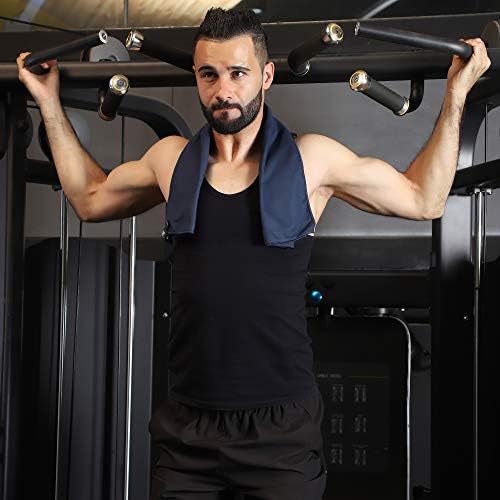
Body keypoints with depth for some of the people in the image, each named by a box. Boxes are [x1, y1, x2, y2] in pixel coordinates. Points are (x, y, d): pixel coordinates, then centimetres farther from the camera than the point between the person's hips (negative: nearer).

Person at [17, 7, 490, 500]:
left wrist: (455, 94, 7)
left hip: (282, 426, -2)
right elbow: (90, 198, 22)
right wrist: (50, 104, 23)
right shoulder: (171, 159, 5)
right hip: (187, 424, 3)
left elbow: (423, 199, 9)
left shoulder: (312, 159, -3)